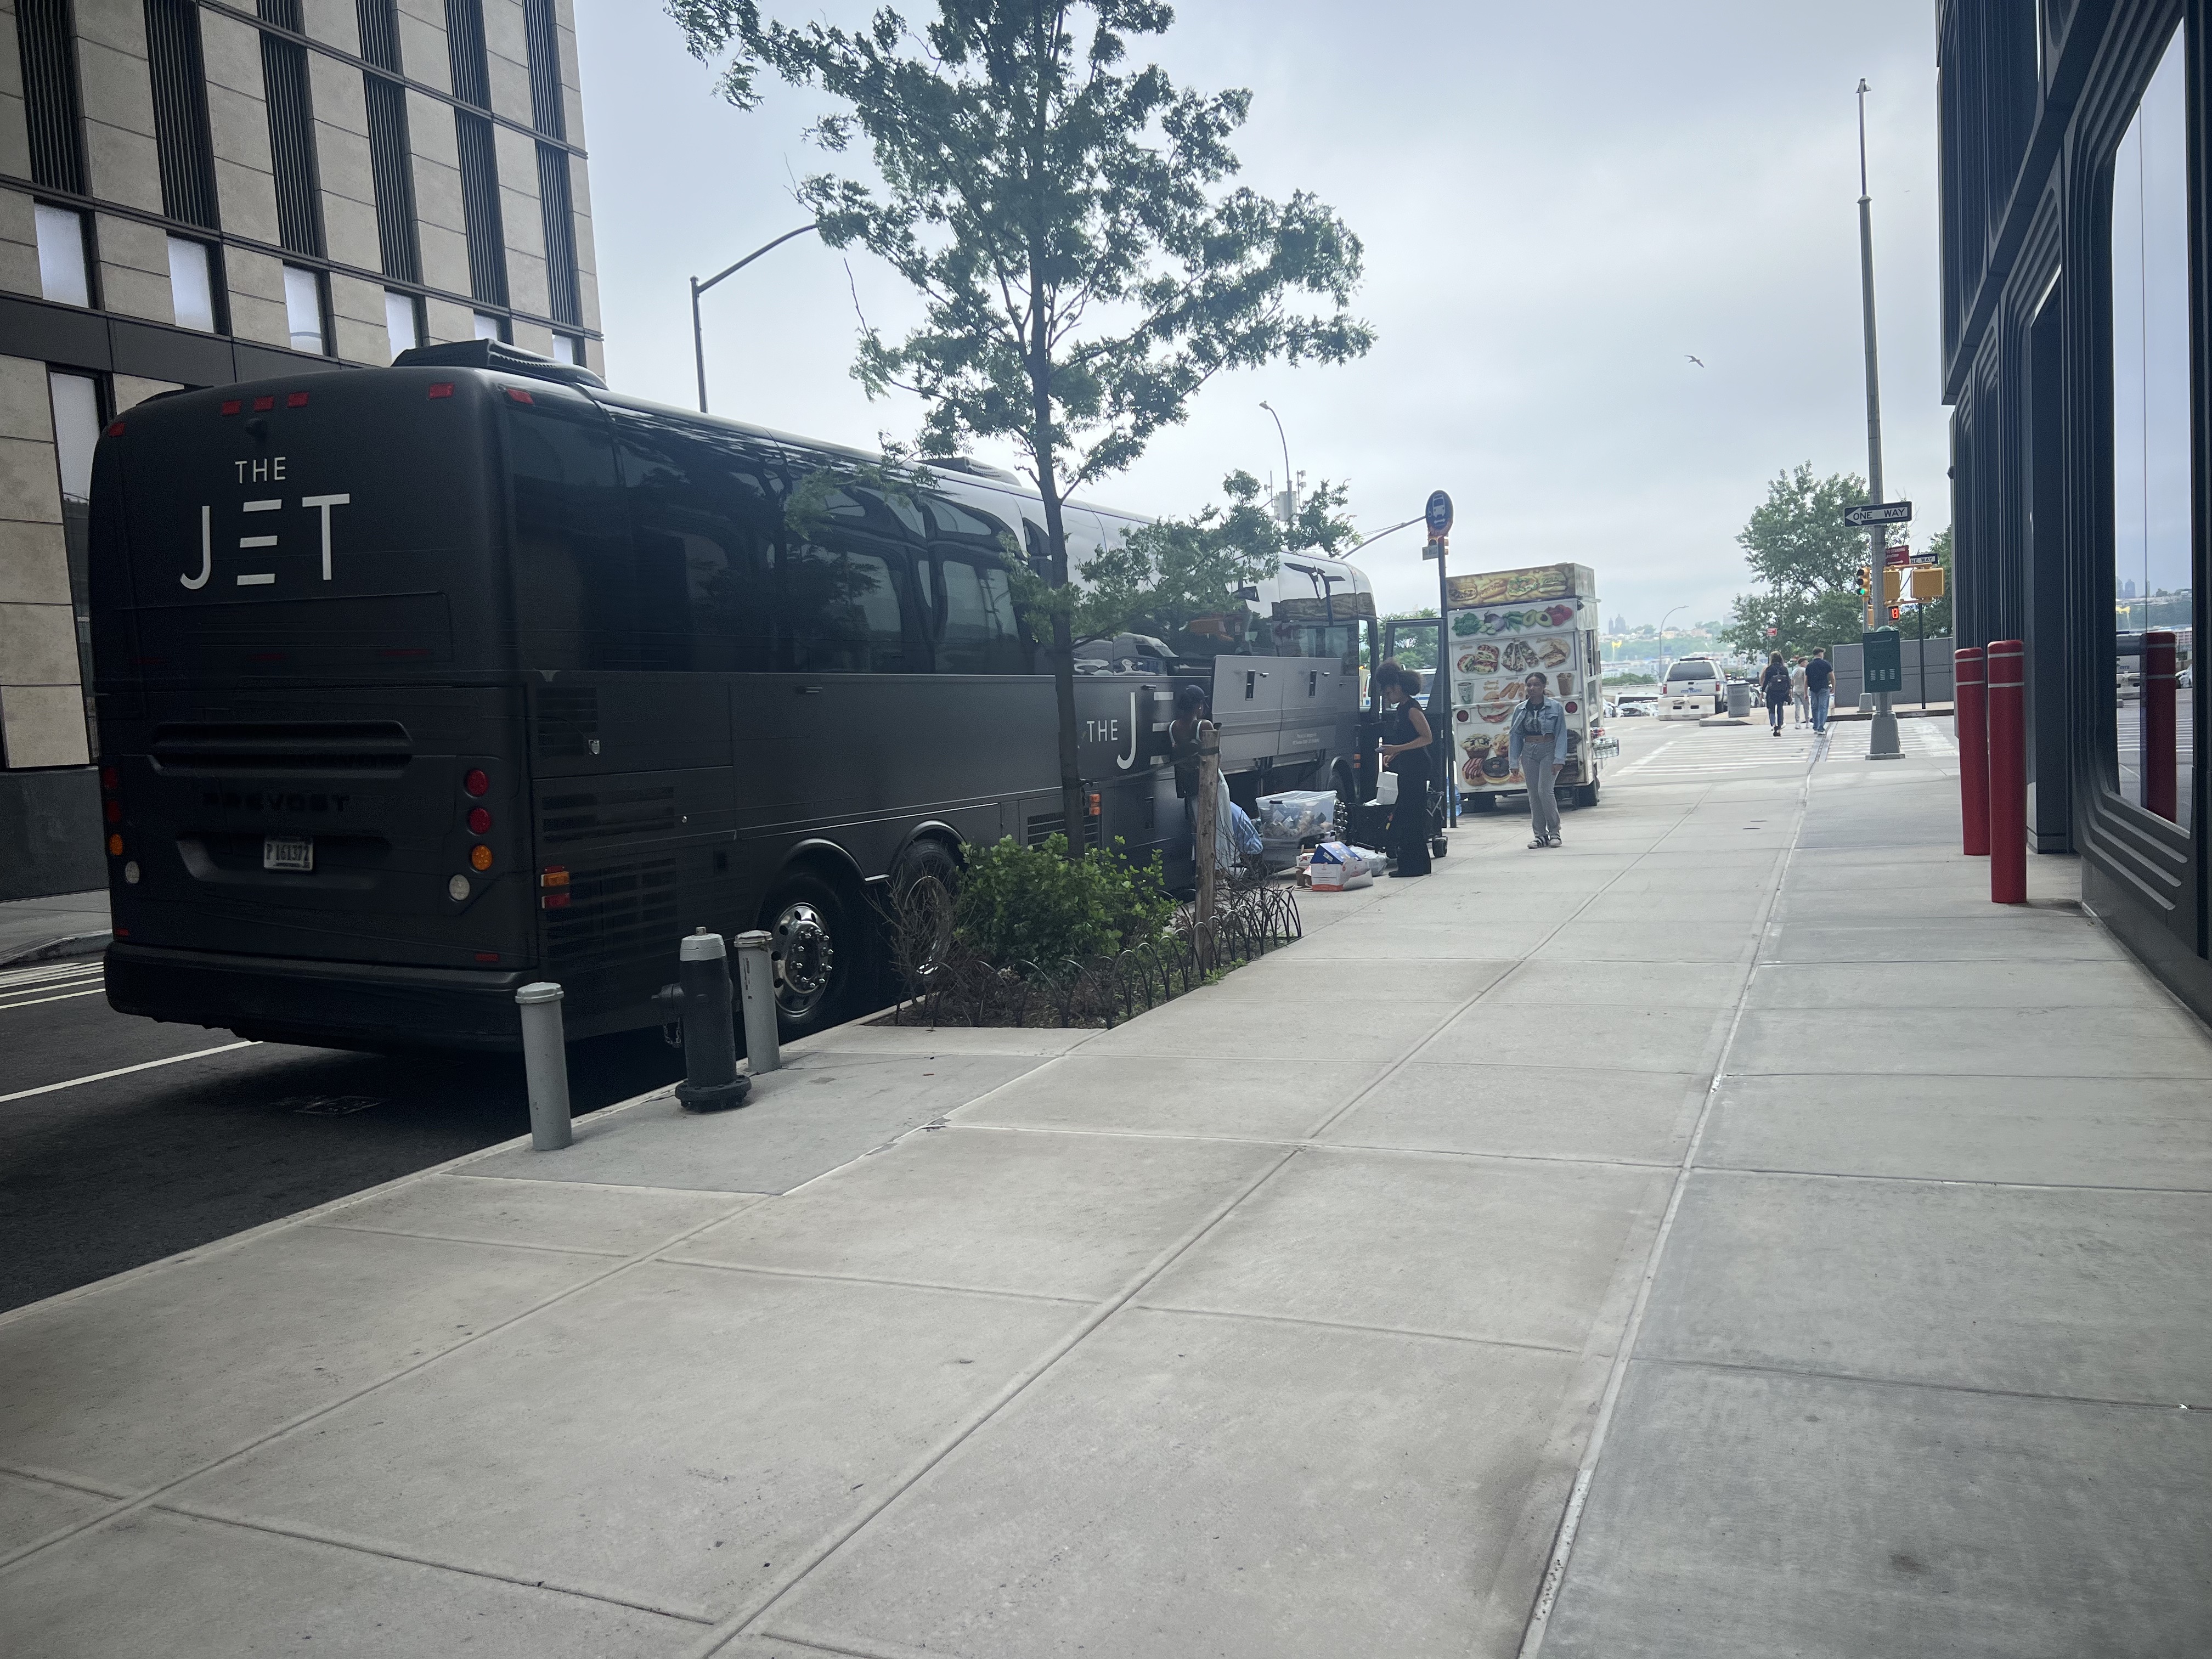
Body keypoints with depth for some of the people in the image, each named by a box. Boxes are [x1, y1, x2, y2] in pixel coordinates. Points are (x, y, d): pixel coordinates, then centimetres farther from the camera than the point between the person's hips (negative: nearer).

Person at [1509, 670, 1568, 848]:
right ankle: (1540, 835, 9)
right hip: (1529, 752, 4)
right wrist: (1514, 762, 7)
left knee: (1545, 790, -14)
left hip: (1549, 750, -4)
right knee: (1533, 794, 3)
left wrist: (1559, 759, -10)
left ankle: (1554, 832, -3)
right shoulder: (1521, 710, 7)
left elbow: (1561, 734, -2)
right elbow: (1515, 735, 11)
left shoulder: (1555, 708, -2)